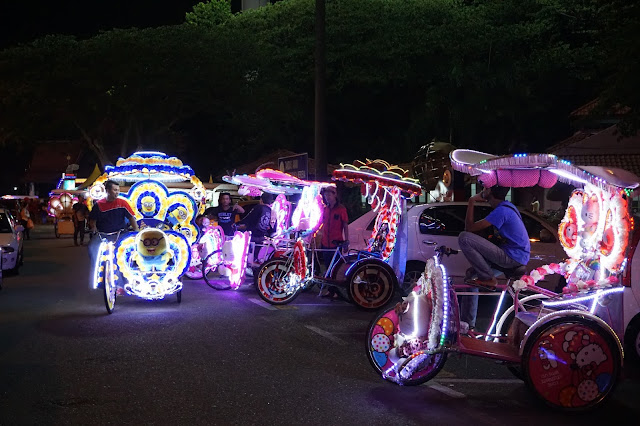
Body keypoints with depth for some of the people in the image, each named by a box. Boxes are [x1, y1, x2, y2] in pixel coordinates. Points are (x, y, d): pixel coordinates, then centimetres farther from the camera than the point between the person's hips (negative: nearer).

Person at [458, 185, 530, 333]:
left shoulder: (501, 211, -16)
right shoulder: (506, 207, 16)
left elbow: (470, 228, -16)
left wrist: (471, 202, -9)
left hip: (512, 258, -10)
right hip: (519, 256, 10)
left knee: (464, 238, -19)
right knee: (472, 273, 18)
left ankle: (488, 279, -8)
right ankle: (467, 323, 20)